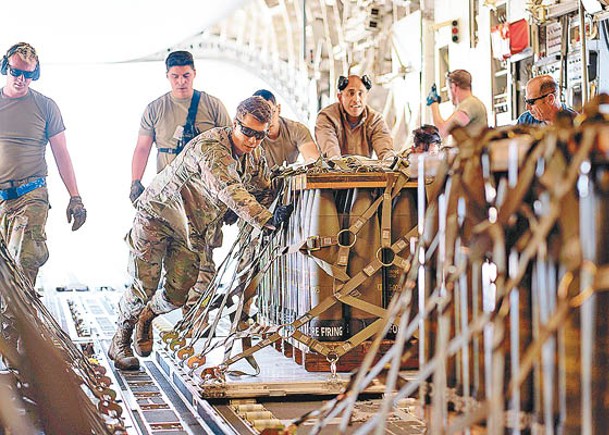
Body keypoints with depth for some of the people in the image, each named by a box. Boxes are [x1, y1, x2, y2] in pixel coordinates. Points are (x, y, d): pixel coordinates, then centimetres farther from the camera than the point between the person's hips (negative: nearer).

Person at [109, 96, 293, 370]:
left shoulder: (255, 156, -3)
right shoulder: (210, 147, -32)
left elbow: (264, 187, 9)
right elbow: (229, 191, -46)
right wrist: (266, 220, -54)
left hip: (191, 228, 7)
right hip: (157, 214, -7)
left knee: (178, 294, 2)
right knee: (143, 288, -8)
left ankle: (145, 318, 36)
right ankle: (120, 341, 16)